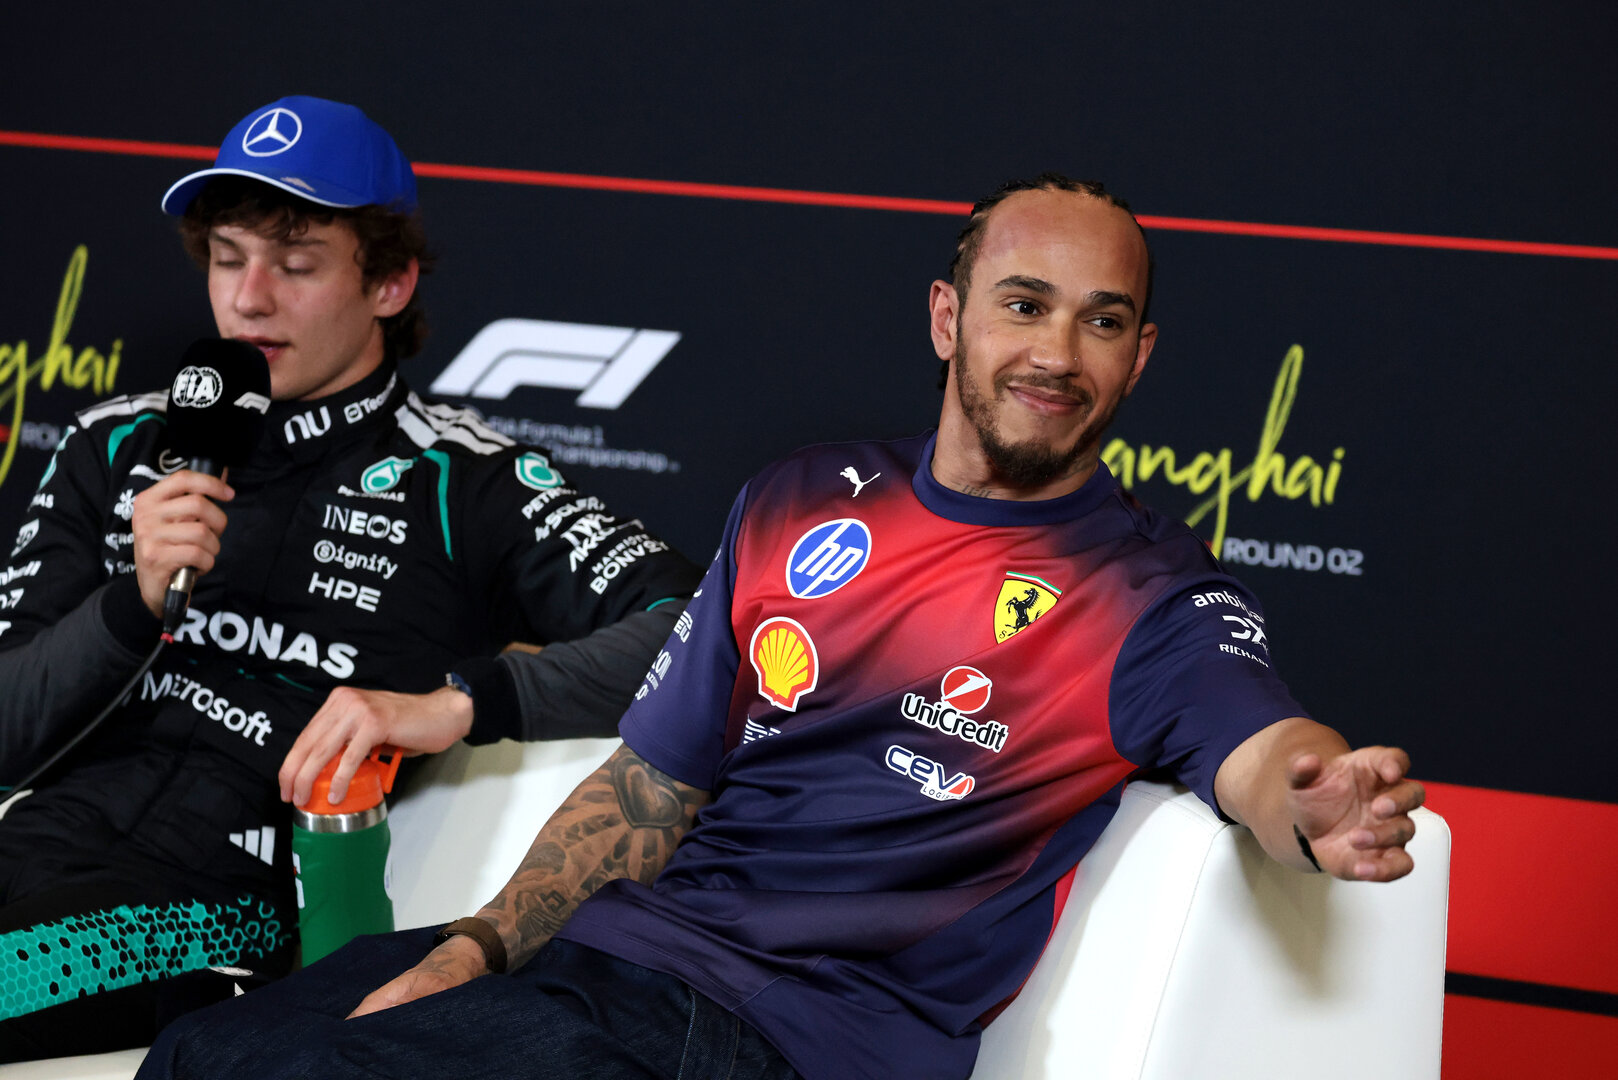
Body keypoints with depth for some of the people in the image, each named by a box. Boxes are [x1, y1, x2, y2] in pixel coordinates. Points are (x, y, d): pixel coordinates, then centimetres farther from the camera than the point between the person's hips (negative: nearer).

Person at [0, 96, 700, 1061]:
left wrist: (456, 705, -20)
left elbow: (698, 625, -11)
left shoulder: (458, 483, 3)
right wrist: (138, 600, -6)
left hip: (222, 901, -4)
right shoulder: (118, 448, 18)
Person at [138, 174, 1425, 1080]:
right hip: (617, 940, 6)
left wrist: (1321, 806, -47)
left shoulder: (1151, 595, 0)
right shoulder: (800, 504, 16)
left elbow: (1257, 748, -21)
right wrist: (481, 945, 2)